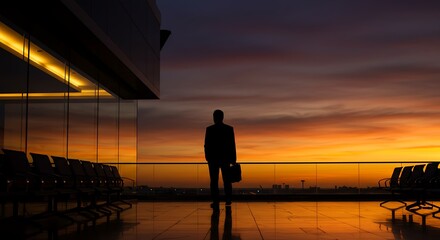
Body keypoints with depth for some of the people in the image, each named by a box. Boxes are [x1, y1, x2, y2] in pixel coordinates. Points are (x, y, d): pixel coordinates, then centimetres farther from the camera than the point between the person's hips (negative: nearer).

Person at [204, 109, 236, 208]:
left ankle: (216, 201, -6)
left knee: (214, 181, 0)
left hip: (213, 158, -2)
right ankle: (228, 200, 9)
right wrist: (233, 159, 2)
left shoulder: (209, 129, -6)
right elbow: (232, 145, -1)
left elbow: (207, 145, -6)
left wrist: (207, 157, 3)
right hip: (225, 158, 2)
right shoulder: (229, 129, -1)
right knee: (227, 180, 11)